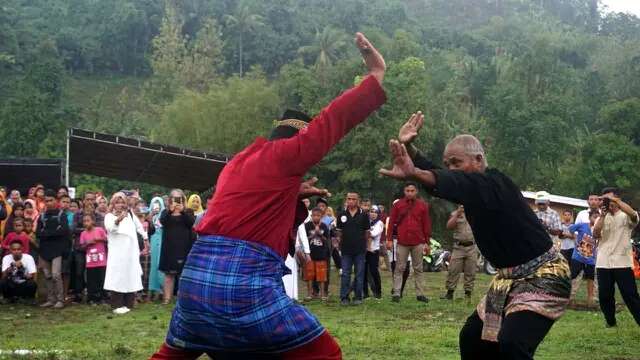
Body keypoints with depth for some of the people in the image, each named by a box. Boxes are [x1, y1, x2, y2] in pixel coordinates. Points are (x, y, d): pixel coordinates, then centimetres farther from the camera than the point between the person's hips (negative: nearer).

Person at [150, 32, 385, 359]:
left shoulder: (237, 163, 22)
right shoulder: (282, 154, -2)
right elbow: (334, 120, 0)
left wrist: (295, 198, 23)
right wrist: (376, 75, 7)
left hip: (196, 277, 8)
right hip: (243, 283, -8)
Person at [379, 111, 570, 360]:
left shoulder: (494, 184, -20)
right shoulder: (475, 192, 6)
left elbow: (456, 184, -39)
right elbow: (439, 178, 2)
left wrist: (414, 174, -55)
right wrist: (407, 147, -15)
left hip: (542, 277, -10)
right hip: (511, 277, 10)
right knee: (472, 338, 14)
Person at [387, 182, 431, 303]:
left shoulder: (422, 205, 7)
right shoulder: (398, 205, 5)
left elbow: (427, 224, 8)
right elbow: (391, 222, 6)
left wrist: (427, 242, 5)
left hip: (418, 243, 1)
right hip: (402, 242, -1)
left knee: (418, 269, 6)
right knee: (399, 268, 1)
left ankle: (420, 294, 11)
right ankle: (396, 293, 3)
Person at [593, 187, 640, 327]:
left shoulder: (626, 216, 3)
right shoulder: (602, 218, 14)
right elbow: (596, 234, -2)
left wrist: (615, 200, -20)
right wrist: (603, 215, -9)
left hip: (622, 262, -4)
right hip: (603, 263, 4)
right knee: (604, 295, 7)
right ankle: (610, 322, 23)